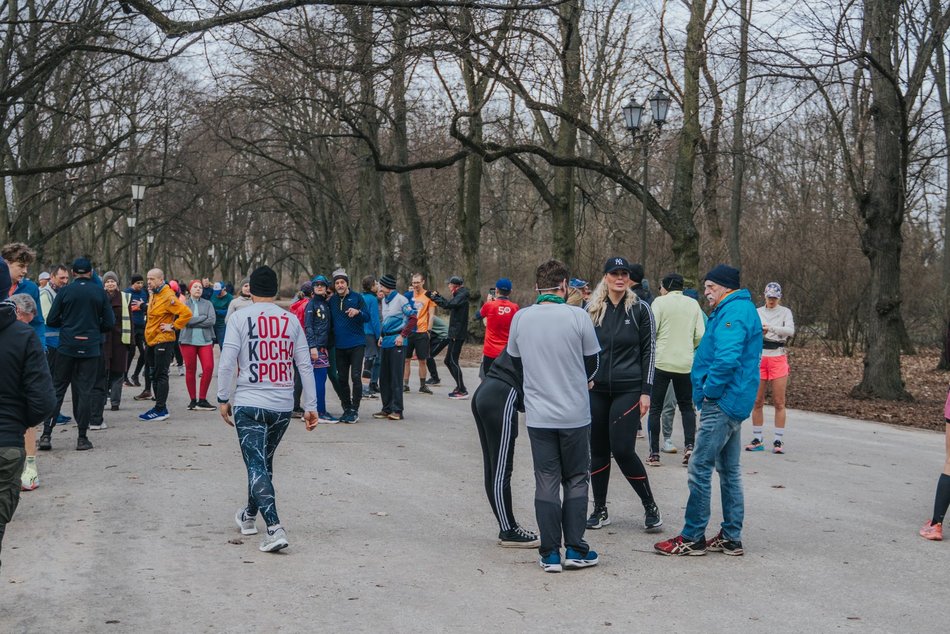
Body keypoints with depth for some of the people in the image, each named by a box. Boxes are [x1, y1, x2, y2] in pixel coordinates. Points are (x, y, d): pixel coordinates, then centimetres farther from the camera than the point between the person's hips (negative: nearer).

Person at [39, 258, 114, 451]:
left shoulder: (65, 291, -2)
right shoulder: (100, 292, 0)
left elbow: (52, 320, -1)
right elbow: (109, 323, 1)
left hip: (67, 346, 0)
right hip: (91, 348, 0)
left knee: (57, 389, 7)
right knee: (85, 391, 4)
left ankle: (46, 434, 2)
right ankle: (82, 438, 5)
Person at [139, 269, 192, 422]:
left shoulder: (168, 297, -16)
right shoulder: (153, 295, 13)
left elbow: (186, 313, -25)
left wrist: (173, 326, -19)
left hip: (163, 341, -9)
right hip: (152, 341, 9)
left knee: (161, 375, -7)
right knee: (155, 375, 13)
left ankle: (160, 410, -4)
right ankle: (160, 406, 21)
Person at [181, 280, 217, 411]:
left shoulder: (208, 304, 9)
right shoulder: (184, 304, 7)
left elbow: (212, 321, -5)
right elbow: (186, 319, -9)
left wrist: (194, 322, -9)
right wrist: (203, 318, -8)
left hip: (205, 340, 1)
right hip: (188, 341, -1)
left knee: (209, 368, -11)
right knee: (190, 370, 2)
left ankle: (202, 399, -1)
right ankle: (193, 400, 13)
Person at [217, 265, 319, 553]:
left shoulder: (240, 317, -4)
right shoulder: (291, 320, 5)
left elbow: (227, 362, -9)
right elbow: (305, 365, 4)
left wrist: (223, 398, 1)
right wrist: (310, 406, 8)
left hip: (249, 404, -4)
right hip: (283, 406, 4)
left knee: (256, 465, -4)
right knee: (264, 462, 21)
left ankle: (274, 528, -18)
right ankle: (249, 515, 39)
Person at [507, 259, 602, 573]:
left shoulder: (520, 318, -3)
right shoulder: (578, 316, -11)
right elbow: (592, 363, 1)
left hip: (538, 416, 2)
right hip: (575, 414, -2)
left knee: (546, 483, 9)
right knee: (576, 481, 12)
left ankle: (550, 554, 10)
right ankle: (575, 550, 11)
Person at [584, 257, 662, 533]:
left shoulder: (640, 309, 0)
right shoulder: (592, 310, 5)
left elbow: (648, 350, 0)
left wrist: (646, 391, -5)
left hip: (628, 390, -3)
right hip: (596, 391, 3)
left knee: (622, 450, -10)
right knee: (598, 451, 7)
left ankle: (650, 506, 7)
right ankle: (600, 510, 20)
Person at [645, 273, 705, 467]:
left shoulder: (660, 301, -3)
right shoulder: (693, 304, 8)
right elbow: (700, 336, 3)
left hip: (661, 362, -3)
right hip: (686, 363, 3)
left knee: (655, 408, 5)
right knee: (686, 406, 15)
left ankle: (654, 453, 2)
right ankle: (689, 445, -3)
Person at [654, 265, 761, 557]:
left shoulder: (734, 312, -16)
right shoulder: (739, 310, 18)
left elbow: (727, 359, -28)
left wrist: (710, 391, -16)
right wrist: (709, 392, 14)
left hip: (722, 402, -11)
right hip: (733, 403, 11)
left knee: (700, 468, -6)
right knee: (729, 470, 13)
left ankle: (692, 537, 0)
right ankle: (731, 538, 19)